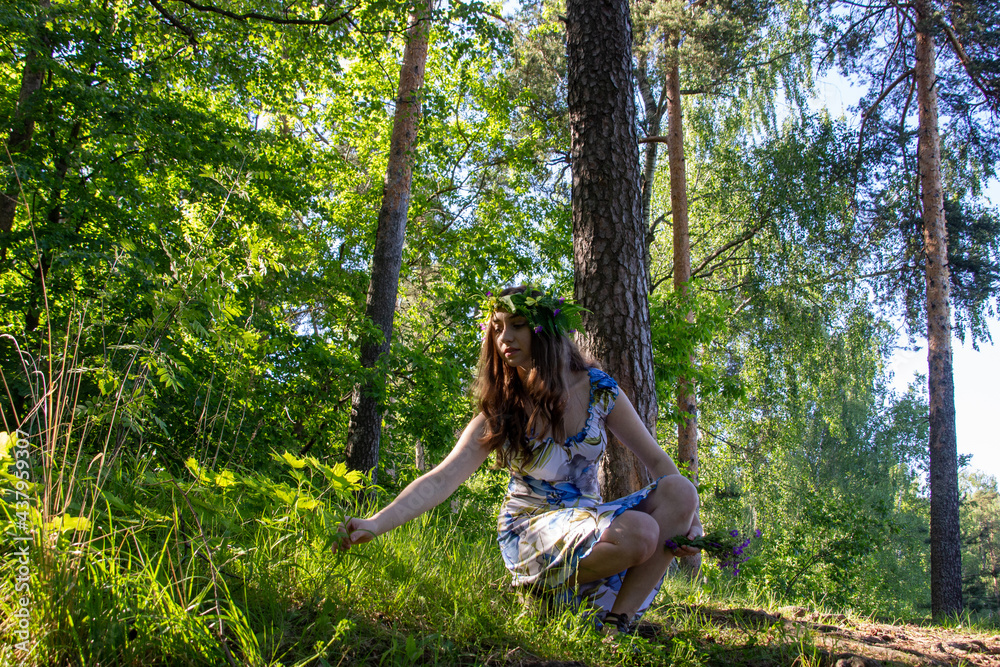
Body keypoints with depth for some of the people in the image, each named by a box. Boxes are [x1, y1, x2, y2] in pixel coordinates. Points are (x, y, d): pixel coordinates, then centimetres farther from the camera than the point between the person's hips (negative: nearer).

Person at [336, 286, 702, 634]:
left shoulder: (597, 388, -3)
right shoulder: (500, 412, -8)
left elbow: (656, 459, 0)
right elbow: (441, 480, -16)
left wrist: (686, 511, -18)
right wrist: (375, 524, -30)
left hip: (586, 516, 4)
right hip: (530, 528, -4)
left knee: (678, 491, -23)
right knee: (640, 532, -32)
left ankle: (618, 618, -20)